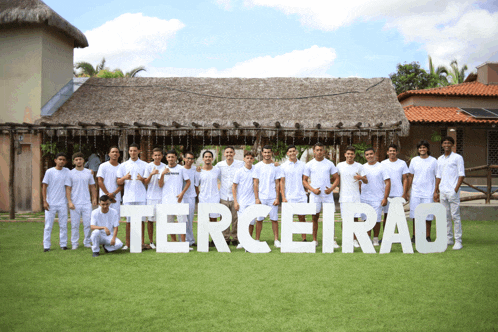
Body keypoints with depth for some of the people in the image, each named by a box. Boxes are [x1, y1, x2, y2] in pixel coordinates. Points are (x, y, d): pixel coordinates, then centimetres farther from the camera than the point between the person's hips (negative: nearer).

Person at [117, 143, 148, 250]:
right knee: (128, 221, 2)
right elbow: (118, 182, 10)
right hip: (128, 197, 1)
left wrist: (142, 179, -13)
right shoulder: (123, 165, 12)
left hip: (141, 197, -1)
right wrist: (124, 178, -10)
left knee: (141, 220, -1)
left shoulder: (144, 165, 9)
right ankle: (127, 243, 9)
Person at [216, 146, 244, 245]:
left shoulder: (241, 164, 2)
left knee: (236, 218, -1)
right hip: (223, 196, 1)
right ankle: (226, 238, 14)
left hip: (236, 196, -1)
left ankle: (235, 238, 11)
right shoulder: (219, 165, 7)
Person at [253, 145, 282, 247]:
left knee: (274, 219, 2)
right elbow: (256, 183, 2)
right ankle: (257, 240, 10)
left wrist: (277, 198, -2)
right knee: (259, 219, 2)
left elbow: (277, 184, 5)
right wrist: (256, 198, -5)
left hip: (272, 198, 0)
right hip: (261, 197, 0)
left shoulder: (276, 167, 5)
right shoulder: (258, 166, 4)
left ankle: (276, 240, 9)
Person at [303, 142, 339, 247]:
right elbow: (304, 180, 6)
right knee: (315, 217, 3)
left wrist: (331, 189, -9)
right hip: (315, 195, 0)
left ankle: (332, 240, 4)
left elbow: (336, 179, 9)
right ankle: (314, 240, 12)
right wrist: (313, 189, -10)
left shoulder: (329, 164, 6)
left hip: (328, 195, 0)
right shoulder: (309, 164, 4)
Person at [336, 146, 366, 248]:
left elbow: (366, 181, 4)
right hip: (344, 197, 0)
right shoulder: (340, 166, 5)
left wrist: (361, 178, -18)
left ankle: (355, 240, 9)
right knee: (345, 219, 0)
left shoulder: (359, 166, 4)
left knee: (355, 218, 0)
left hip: (355, 197, 0)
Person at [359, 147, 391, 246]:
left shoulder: (381, 167, 0)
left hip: (377, 198, -3)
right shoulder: (363, 168, 10)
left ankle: (375, 239, 12)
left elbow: (387, 182, -3)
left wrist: (385, 198, -9)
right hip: (364, 198, 3)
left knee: (376, 220, -1)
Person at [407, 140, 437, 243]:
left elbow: (437, 177, 2)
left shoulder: (433, 161, 2)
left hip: (428, 193, -2)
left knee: (428, 215, 0)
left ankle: (427, 237, 11)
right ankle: (414, 236, 14)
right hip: (415, 193, 2)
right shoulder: (414, 160, 9)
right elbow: (410, 176, 13)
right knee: (415, 215, 4)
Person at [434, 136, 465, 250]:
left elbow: (461, 175, -4)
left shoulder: (457, 157, 0)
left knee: (455, 216, -6)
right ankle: (449, 239, 16)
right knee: (445, 216, 8)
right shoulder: (440, 159, 16)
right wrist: (436, 191, 13)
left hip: (453, 191, -5)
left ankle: (458, 241, -3)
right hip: (442, 191, 6)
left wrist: (456, 189, -13)